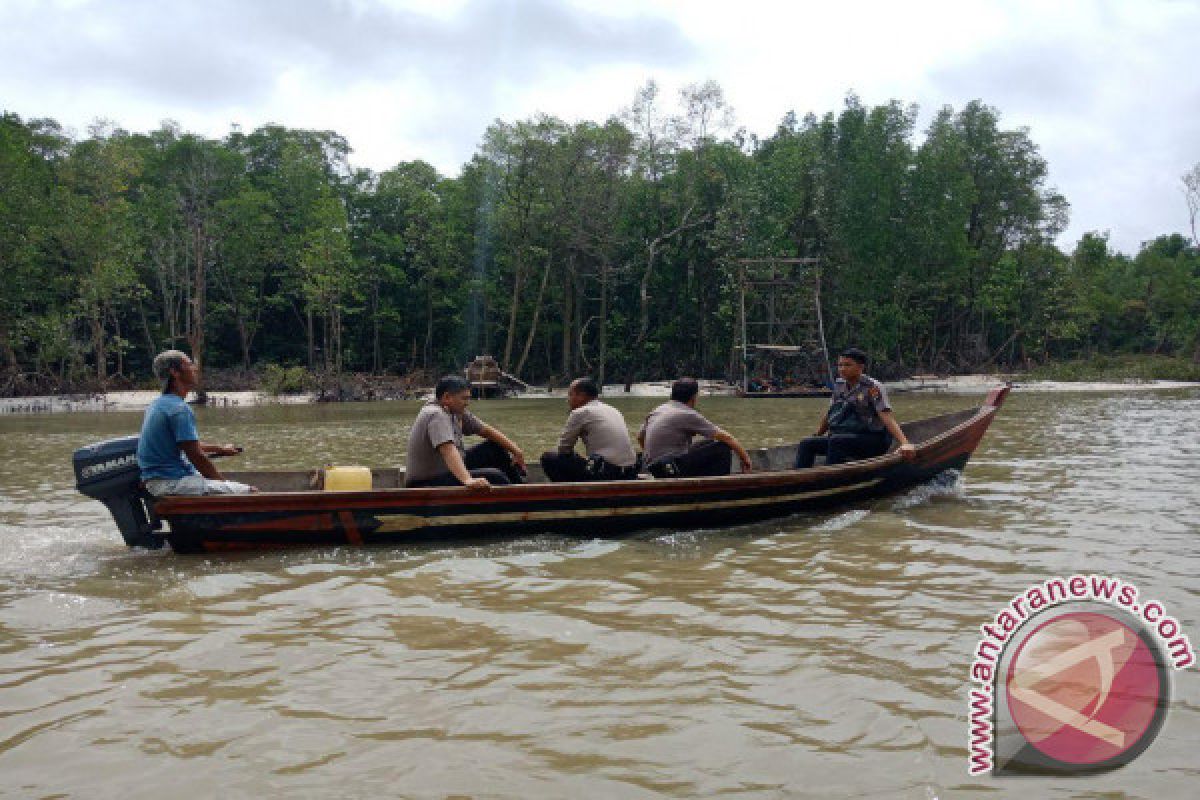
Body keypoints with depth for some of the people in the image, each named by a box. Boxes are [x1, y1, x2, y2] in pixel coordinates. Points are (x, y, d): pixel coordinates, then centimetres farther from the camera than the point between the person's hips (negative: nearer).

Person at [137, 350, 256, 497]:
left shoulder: (159, 403, 13)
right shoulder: (180, 409, -18)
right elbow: (196, 457, -19)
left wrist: (220, 448, 33)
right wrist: (223, 482, -8)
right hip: (172, 483, -11)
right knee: (247, 492, -13)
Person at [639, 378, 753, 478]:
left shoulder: (657, 410, 13)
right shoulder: (688, 415, -9)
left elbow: (640, 437, 27)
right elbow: (726, 438, -7)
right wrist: (745, 458, 2)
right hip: (673, 469, -9)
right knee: (722, 448, -6)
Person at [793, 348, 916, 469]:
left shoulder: (872, 388, -11)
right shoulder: (839, 385, 8)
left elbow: (887, 418, -21)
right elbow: (829, 415, 21)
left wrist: (904, 443, -34)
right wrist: (815, 437, 28)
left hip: (871, 441, -7)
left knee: (836, 441, -33)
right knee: (806, 444, -10)